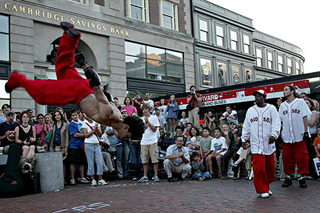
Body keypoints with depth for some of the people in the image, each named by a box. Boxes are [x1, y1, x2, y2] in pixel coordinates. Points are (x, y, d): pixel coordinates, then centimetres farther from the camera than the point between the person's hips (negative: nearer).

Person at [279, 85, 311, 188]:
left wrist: (306, 132, -6)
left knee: (301, 158, -1)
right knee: (287, 158, 5)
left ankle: (302, 177, 10)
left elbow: (304, 117, 0)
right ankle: (288, 177, 15)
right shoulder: (282, 105, 13)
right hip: (286, 137, 3)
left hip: (299, 136, -3)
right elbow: (279, 120, 13)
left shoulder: (300, 102, 4)